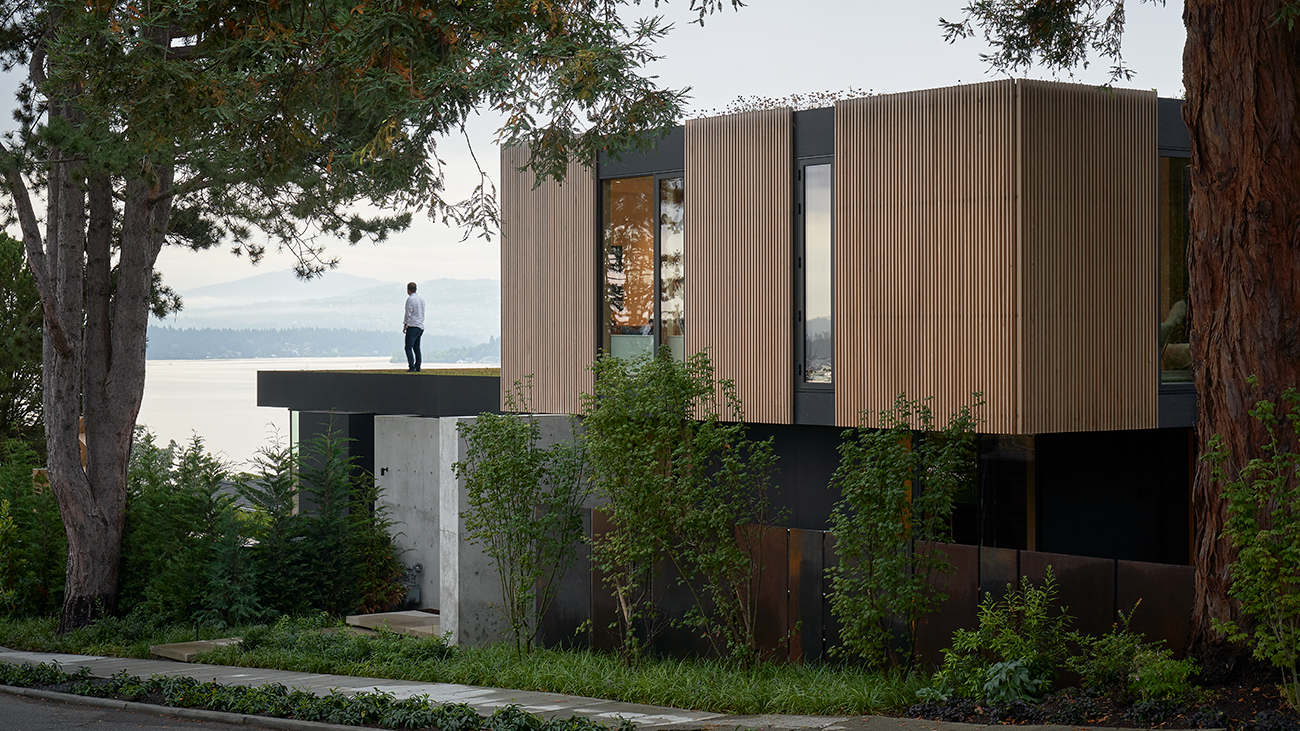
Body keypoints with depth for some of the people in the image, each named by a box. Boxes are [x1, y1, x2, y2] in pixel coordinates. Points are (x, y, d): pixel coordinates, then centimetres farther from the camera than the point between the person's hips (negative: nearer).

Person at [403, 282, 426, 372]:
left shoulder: (410, 299, -10)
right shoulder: (421, 299, 14)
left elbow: (408, 314, -12)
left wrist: (405, 325, -6)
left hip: (413, 326, -8)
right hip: (421, 326, 8)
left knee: (409, 347, -10)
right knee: (417, 347, 12)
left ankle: (412, 367, -19)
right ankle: (418, 367, 9)